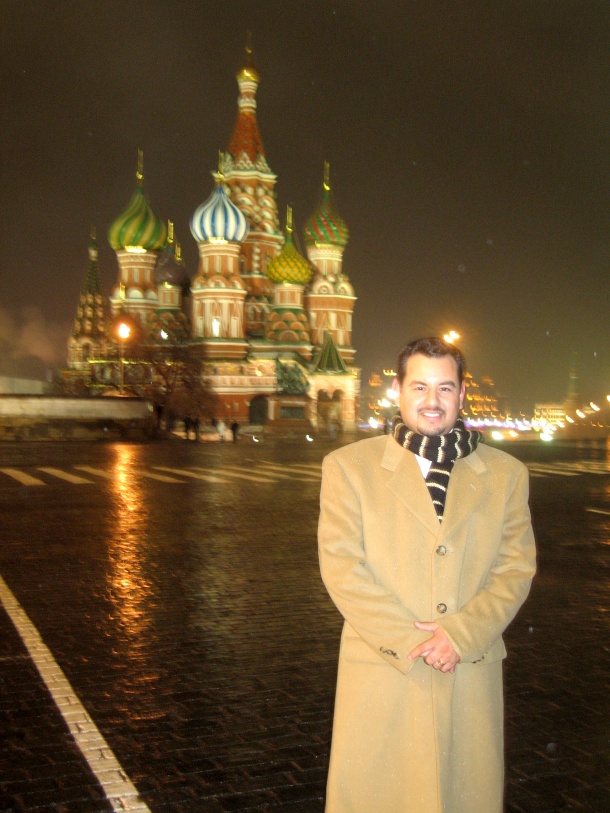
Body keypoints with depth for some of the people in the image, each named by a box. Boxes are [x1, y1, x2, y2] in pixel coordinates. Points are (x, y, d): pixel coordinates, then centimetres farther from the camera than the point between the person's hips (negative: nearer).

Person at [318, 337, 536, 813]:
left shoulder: (505, 474, 8)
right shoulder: (349, 467, 1)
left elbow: (517, 569, 3)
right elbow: (341, 566, -6)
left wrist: (460, 634, -12)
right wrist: (408, 641, -13)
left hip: (471, 674, 2)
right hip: (381, 670, -1)